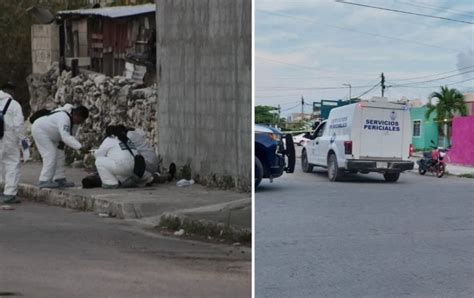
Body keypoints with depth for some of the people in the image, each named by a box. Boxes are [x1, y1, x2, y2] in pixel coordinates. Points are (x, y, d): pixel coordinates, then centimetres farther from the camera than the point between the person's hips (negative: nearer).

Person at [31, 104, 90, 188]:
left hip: (49, 133, 10)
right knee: (50, 156, -17)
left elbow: (67, 135, 7)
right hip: (40, 130, -10)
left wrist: (62, 142, -12)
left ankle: (60, 179, 14)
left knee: (59, 155, 8)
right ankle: (44, 181, -14)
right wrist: (81, 148, -50)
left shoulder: (74, 119, -6)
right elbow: (66, 137, -46)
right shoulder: (64, 118, -37)